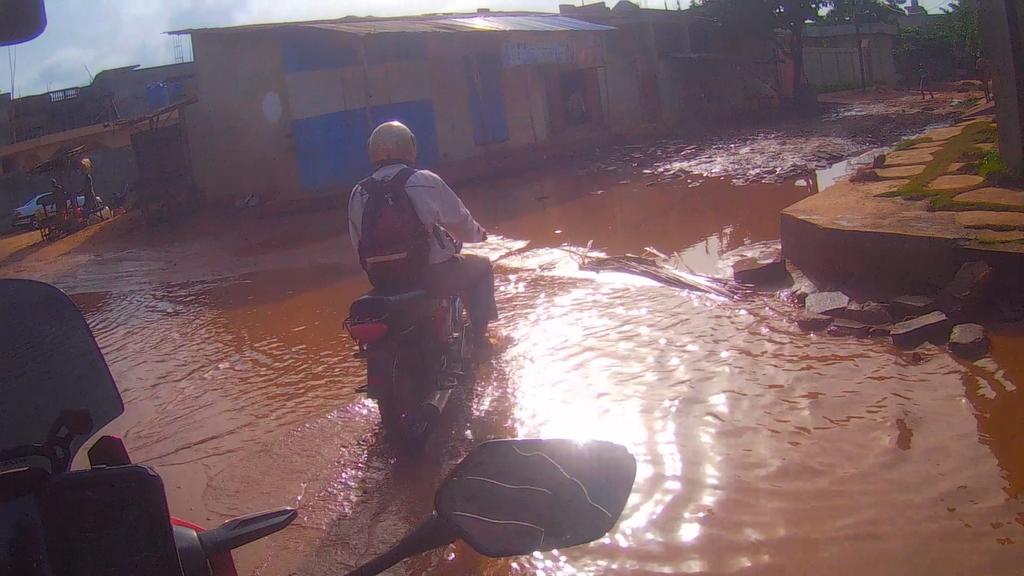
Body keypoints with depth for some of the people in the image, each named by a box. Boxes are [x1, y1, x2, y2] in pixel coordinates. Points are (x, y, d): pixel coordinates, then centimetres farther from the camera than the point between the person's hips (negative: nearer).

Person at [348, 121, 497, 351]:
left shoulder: (358, 193, 2)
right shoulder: (424, 181, -9)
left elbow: (358, 245, 7)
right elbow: (460, 222, -2)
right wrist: (478, 233, 21)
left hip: (382, 281, 5)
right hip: (432, 276, -5)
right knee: (481, 267, 21)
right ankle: (479, 339, 16)